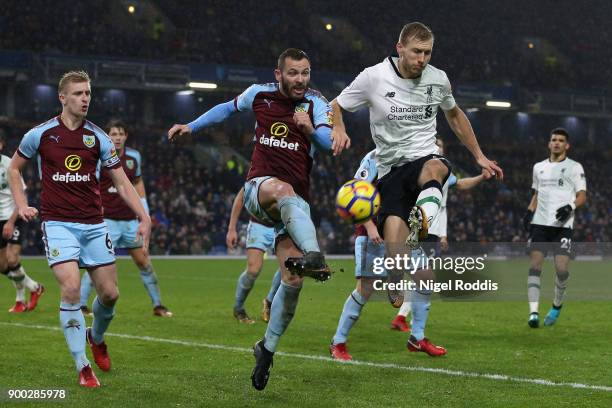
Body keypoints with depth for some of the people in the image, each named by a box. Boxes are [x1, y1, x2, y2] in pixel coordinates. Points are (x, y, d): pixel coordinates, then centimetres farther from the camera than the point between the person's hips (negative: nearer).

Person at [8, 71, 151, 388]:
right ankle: (82, 367, -7)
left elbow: (122, 183, 6)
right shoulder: (41, 134, -1)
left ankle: (96, 337, 36)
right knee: (71, 289, -18)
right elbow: (14, 168, 15)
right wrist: (22, 205, 3)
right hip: (58, 224, -3)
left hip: (93, 225, 3)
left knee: (110, 293, 2)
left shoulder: (97, 137, 3)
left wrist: (144, 217, -4)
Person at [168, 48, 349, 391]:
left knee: (293, 280, -9)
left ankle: (268, 348, 11)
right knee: (285, 190, -40)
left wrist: (311, 129, -36)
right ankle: (313, 255, -67)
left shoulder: (316, 103, 0)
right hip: (259, 189, -1)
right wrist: (192, 126, 26)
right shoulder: (260, 95, 5)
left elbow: (331, 143, -16)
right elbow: (230, 108, 27)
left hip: (295, 203, 1)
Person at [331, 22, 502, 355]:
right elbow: (335, 106, 7)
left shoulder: (438, 79, 7)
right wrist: (337, 130, -16)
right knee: (396, 257, -21)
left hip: (426, 159, 1)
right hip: (391, 169, -1)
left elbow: (454, 115, 26)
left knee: (433, 168, -41)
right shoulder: (374, 77, -2)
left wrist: (479, 157, 27)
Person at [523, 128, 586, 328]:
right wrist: (529, 212, 9)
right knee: (535, 265, -9)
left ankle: (557, 305, 14)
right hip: (540, 223, 3)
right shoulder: (539, 167, 18)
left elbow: (582, 196, 1)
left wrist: (570, 207, -18)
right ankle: (533, 312, -12)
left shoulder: (575, 167, 5)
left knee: (561, 268, -12)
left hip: (563, 225, -3)